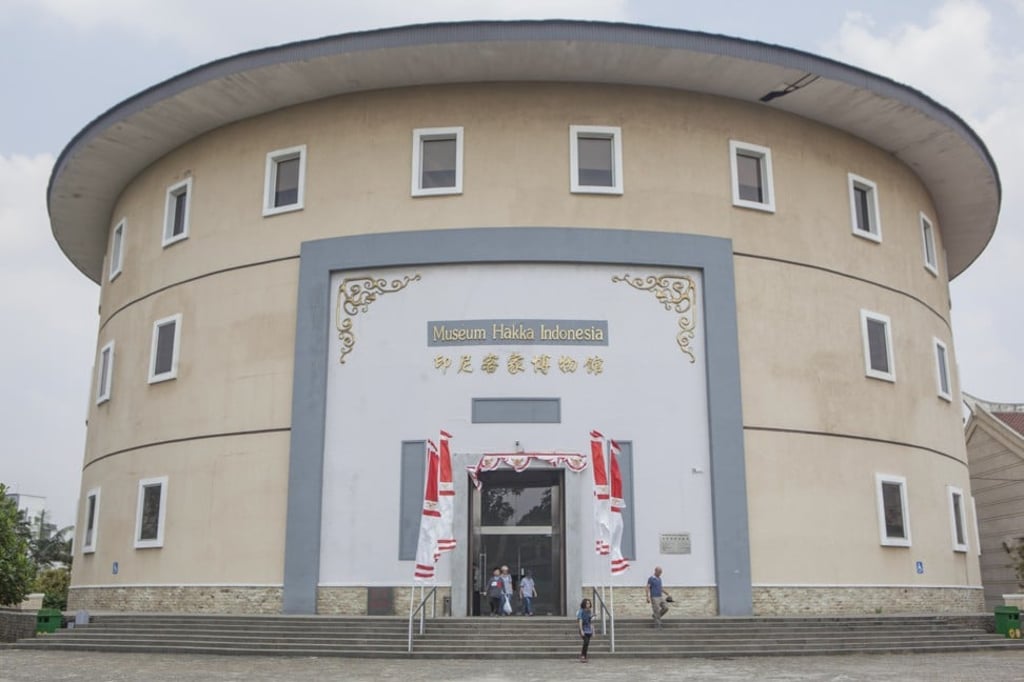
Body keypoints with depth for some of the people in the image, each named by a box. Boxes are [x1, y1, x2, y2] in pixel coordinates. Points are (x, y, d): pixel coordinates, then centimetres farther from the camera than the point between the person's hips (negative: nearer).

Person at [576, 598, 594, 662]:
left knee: (587, 644, 4)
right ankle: (582, 655, -6)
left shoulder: (590, 612, 11)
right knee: (586, 642, -20)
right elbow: (580, 621, -10)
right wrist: (581, 630, -15)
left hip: (589, 630, 6)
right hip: (584, 630, -6)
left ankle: (584, 657, 13)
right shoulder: (581, 611, -6)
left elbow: (591, 623, 15)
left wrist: (593, 631, 13)